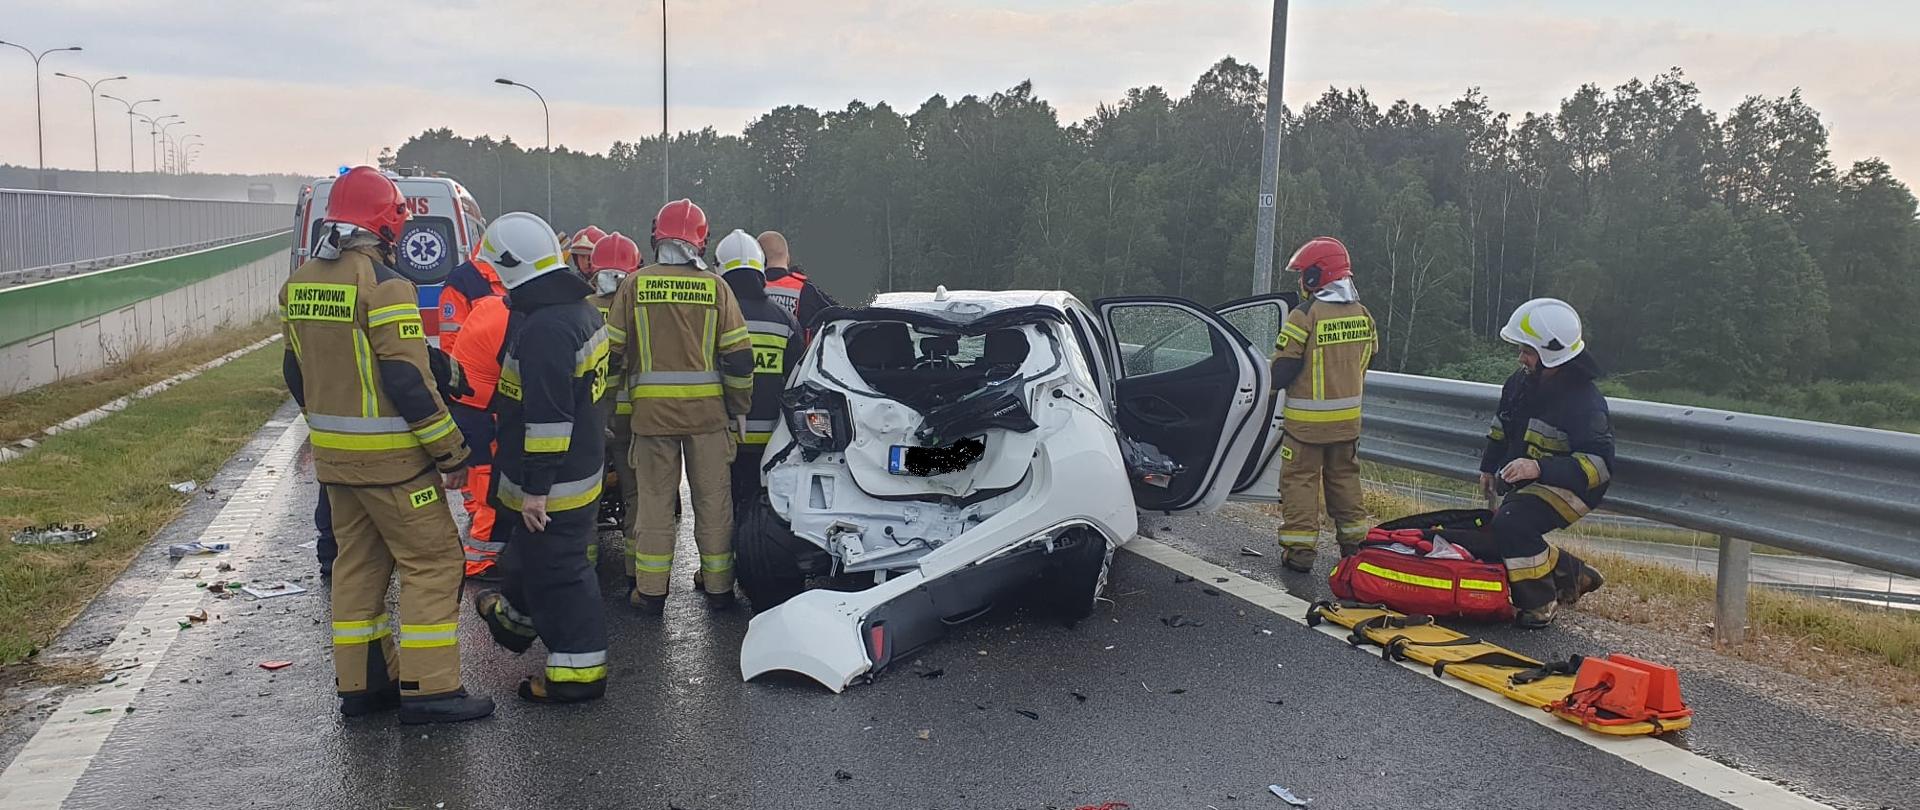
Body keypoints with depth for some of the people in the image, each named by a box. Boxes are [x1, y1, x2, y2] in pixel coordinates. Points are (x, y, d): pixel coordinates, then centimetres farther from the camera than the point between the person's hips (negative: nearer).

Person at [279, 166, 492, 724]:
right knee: (431, 561, -1)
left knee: (358, 561, 16)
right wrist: (451, 449, -14)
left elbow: (296, 374, 16)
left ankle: (359, 684, 22)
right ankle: (428, 689, -1)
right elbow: (408, 380, -21)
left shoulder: (300, 285, 9)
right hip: (389, 455, -8)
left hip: (332, 452, 8)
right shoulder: (382, 284, -17)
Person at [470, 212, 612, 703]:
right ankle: (515, 618, 52)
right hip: (580, 463, 11)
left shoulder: (544, 328, -26)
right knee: (529, 549, 30)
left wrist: (536, 487, -24)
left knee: (556, 569, -1)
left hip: (553, 480, -11)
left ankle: (579, 671, 8)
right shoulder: (578, 309, 8)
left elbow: (548, 417, -28)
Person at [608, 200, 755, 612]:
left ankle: (651, 590, 12)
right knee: (713, 500, 9)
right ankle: (719, 587, 16)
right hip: (707, 409, 0)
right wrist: (741, 408, 9)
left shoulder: (634, 284, 0)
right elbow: (739, 355, -1)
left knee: (655, 500, 8)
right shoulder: (715, 287, -1)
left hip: (652, 409, 0)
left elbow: (612, 348, 4)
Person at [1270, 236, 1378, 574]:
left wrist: (1276, 382, 3)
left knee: (1301, 479, 3)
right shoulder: (1363, 314, 4)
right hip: (1348, 417, 6)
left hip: (1306, 419, -6)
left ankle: (1299, 549, 3)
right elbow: (1364, 364, 12)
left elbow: (1281, 372, -18)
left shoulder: (1305, 315, -17)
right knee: (1344, 477, 18)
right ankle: (1354, 542, 25)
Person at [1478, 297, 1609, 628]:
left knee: (1510, 524, -31)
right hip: (1525, 482, 9)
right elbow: (1502, 426, 19)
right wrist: (1489, 466, 20)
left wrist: (1540, 468, -40)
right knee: (1495, 536, 13)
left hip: (1570, 486, -9)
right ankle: (1575, 575, 30)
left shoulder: (1585, 401, -25)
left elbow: (1599, 464, -30)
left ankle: (1539, 605, -15)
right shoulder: (1523, 381, 0)